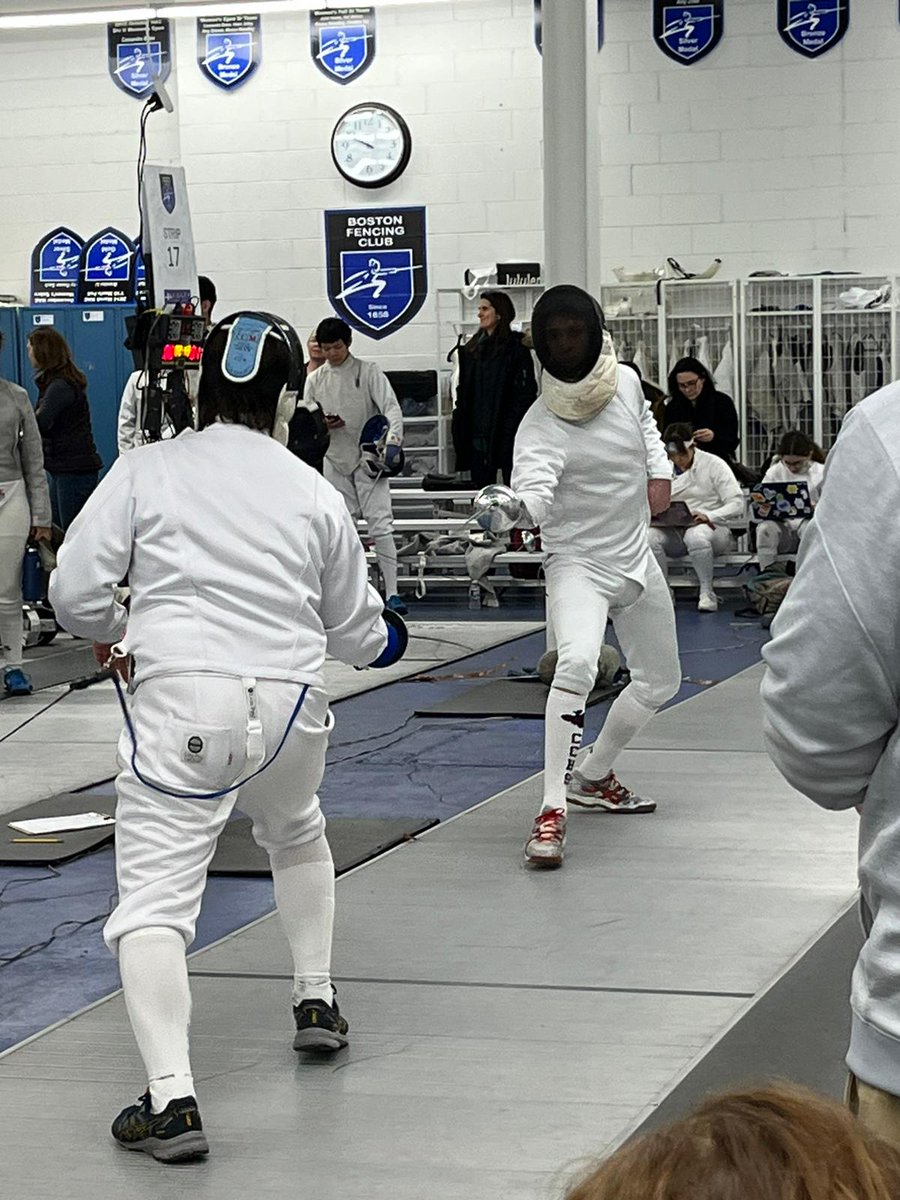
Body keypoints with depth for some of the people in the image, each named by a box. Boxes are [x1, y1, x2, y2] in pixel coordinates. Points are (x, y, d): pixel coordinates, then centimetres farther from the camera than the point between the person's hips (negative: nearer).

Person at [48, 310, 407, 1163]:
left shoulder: (145, 469, 3)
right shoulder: (312, 491, 9)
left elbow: (74, 591, -2)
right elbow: (355, 632, 18)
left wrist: (112, 630, 20)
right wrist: (382, 635, 41)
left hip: (181, 702, -3)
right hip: (289, 707, 3)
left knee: (152, 905, -3)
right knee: (296, 833, 35)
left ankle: (171, 1098, -20)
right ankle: (315, 999, 38)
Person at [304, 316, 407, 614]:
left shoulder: (368, 372, -7)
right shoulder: (315, 379, 5)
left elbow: (391, 408, -17)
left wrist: (393, 440, -35)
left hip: (369, 458, -4)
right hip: (335, 461, 4)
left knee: (380, 525, -12)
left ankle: (392, 593, -15)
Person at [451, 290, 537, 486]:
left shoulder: (516, 347, -7)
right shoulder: (473, 348, 14)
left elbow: (525, 393, -11)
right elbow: (464, 391, 16)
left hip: (506, 433, -6)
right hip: (478, 431, 6)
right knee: (481, 484, 8)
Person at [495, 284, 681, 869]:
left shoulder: (625, 381, -5)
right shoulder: (542, 424, -23)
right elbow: (535, 492, -42)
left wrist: (659, 467, 4)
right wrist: (510, 509, -64)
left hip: (635, 557, 7)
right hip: (579, 564, -7)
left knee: (659, 683, 18)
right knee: (577, 665, -33)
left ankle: (593, 777, 39)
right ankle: (552, 813, -32)